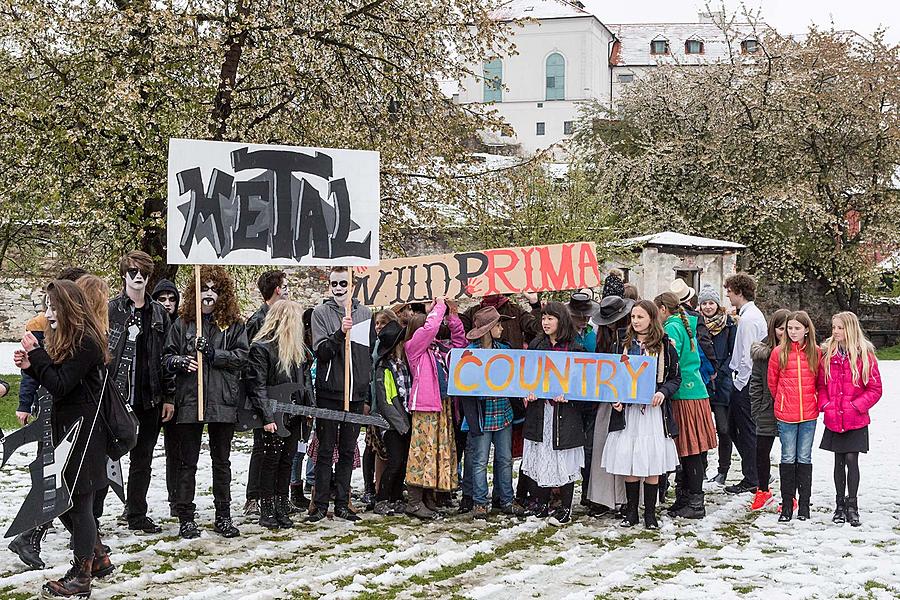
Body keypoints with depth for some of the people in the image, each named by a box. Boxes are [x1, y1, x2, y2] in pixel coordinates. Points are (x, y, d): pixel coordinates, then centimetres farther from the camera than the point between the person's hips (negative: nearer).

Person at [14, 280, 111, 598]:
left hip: (83, 430, -10)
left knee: (78, 502, -2)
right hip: (65, 428, 10)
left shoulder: (85, 342, -17)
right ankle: (98, 558, 28)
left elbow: (61, 386, -20)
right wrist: (31, 366, 1)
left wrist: (37, 356, -15)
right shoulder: (64, 338, 13)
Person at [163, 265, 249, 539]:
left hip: (223, 402, 1)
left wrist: (213, 354, -16)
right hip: (189, 401, -1)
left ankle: (223, 516, 20)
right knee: (187, 462, 4)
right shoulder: (182, 323, 5)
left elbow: (242, 355, -5)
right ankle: (186, 518, 11)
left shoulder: (233, 324, 5)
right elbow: (167, 356, 7)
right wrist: (179, 362, -14)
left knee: (221, 461, 11)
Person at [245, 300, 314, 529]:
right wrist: (267, 417, -20)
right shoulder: (261, 348, -11)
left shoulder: (298, 349, 12)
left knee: (287, 462, 11)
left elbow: (306, 380, 17)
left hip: (293, 415, 7)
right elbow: (257, 386, -15)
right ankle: (267, 511, 8)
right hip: (273, 417, -7)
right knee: (270, 462, 0)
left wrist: (310, 408, 8)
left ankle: (282, 509, 18)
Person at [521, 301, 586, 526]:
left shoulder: (575, 348, -1)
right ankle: (541, 504, 17)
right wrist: (528, 392, -8)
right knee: (539, 457, 5)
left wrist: (568, 394, -16)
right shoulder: (535, 345, 9)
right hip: (538, 409, 3)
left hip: (565, 410, -3)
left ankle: (565, 508, 8)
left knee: (564, 461, -1)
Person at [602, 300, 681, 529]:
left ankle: (650, 513, 9)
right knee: (628, 463, 1)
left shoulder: (665, 347, 2)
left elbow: (675, 378, 5)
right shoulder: (624, 345, 10)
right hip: (627, 409, 2)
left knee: (652, 465, -1)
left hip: (654, 410, -2)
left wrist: (663, 392, -14)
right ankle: (631, 512, 12)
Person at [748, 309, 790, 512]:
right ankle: (763, 492, 28)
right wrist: (755, 411, 2)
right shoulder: (763, 351, 1)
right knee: (761, 451, 9)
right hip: (768, 410, 2)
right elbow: (756, 383, 6)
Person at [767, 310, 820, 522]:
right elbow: (772, 382, 10)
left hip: (809, 415, 0)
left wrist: (813, 402, 13)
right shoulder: (779, 352, -1)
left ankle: (804, 505, 13)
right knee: (788, 459, 3)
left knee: (804, 459, 6)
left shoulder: (815, 353, 1)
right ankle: (787, 505, 9)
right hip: (786, 415, 0)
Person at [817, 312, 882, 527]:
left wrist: (857, 406, -12)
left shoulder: (865, 355, -5)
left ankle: (852, 505, 6)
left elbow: (875, 388, -3)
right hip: (834, 419, 3)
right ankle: (840, 505, 19)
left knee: (851, 459, -6)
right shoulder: (827, 354, 5)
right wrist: (825, 405, -5)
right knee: (839, 461, 10)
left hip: (856, 420, -3)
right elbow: (821, 384, 10)